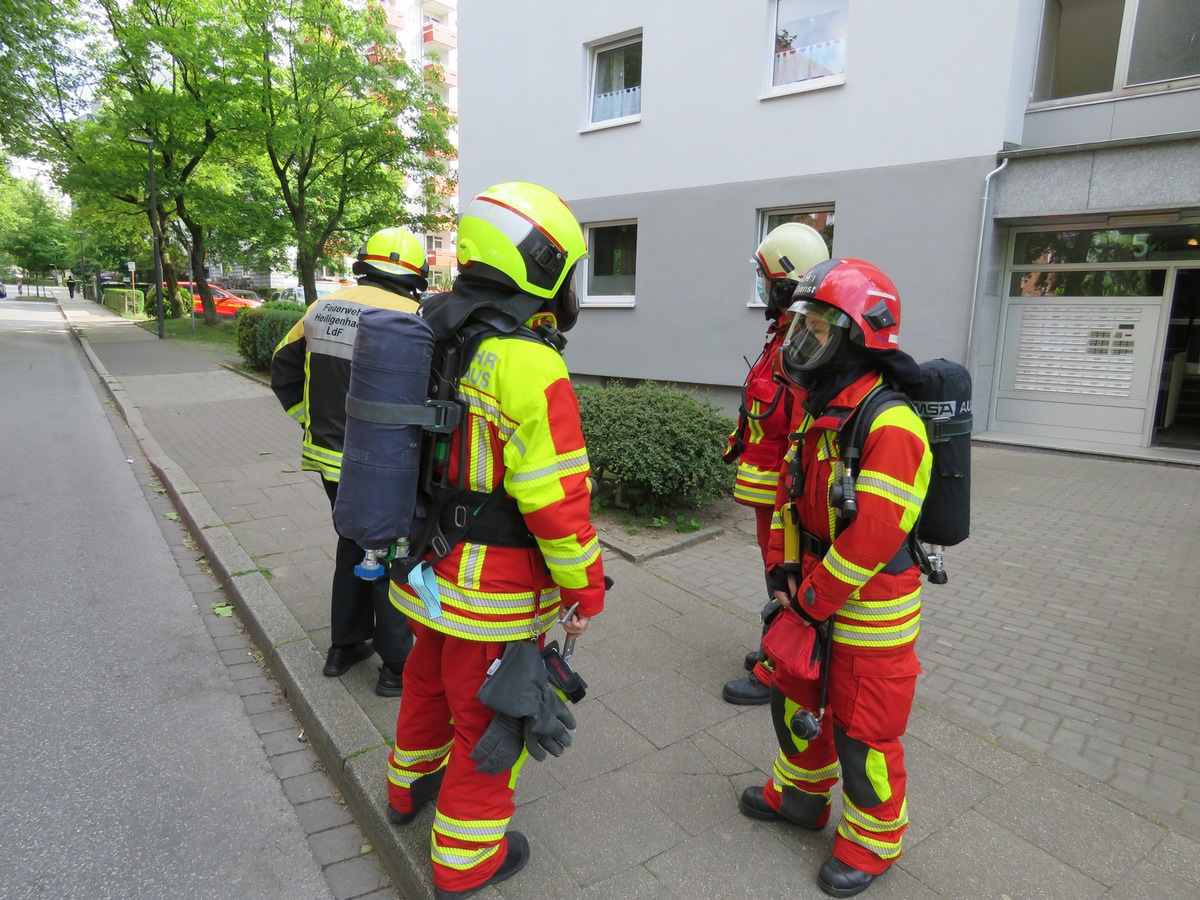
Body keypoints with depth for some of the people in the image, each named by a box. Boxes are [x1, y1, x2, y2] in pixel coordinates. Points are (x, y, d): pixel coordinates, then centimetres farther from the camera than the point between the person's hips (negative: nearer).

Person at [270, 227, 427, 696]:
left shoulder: (324, 306, 6)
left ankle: (344, 646, 36)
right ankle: (398, 667, 19)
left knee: (353, 544, 23)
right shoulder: (410, 317, -15)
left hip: (329, 455, 6)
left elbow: (284, 369, 13)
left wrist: (312, 420, 18)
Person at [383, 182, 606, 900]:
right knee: (487, 715, 13)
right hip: (493, 590, -8)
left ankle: (411, 785, 54)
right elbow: (557, 498, -24)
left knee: (429, 680, 29)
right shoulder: (530, 367, -25)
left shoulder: (433, 340, 3)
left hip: (425, 568, 8)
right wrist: (586, 591, -12)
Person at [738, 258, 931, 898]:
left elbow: (873, 534, -28)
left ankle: (872, 840, 34)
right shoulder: (815, 407, 5)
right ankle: (798, 792, 47)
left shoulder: (889, 423, -25)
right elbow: (790, 491, 10)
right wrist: (783, 568, 1)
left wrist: (813, 601, -18)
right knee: (793, 693, 23)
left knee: (862, 729, 9)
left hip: (870, 604, -9)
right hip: (814, 585, 9)